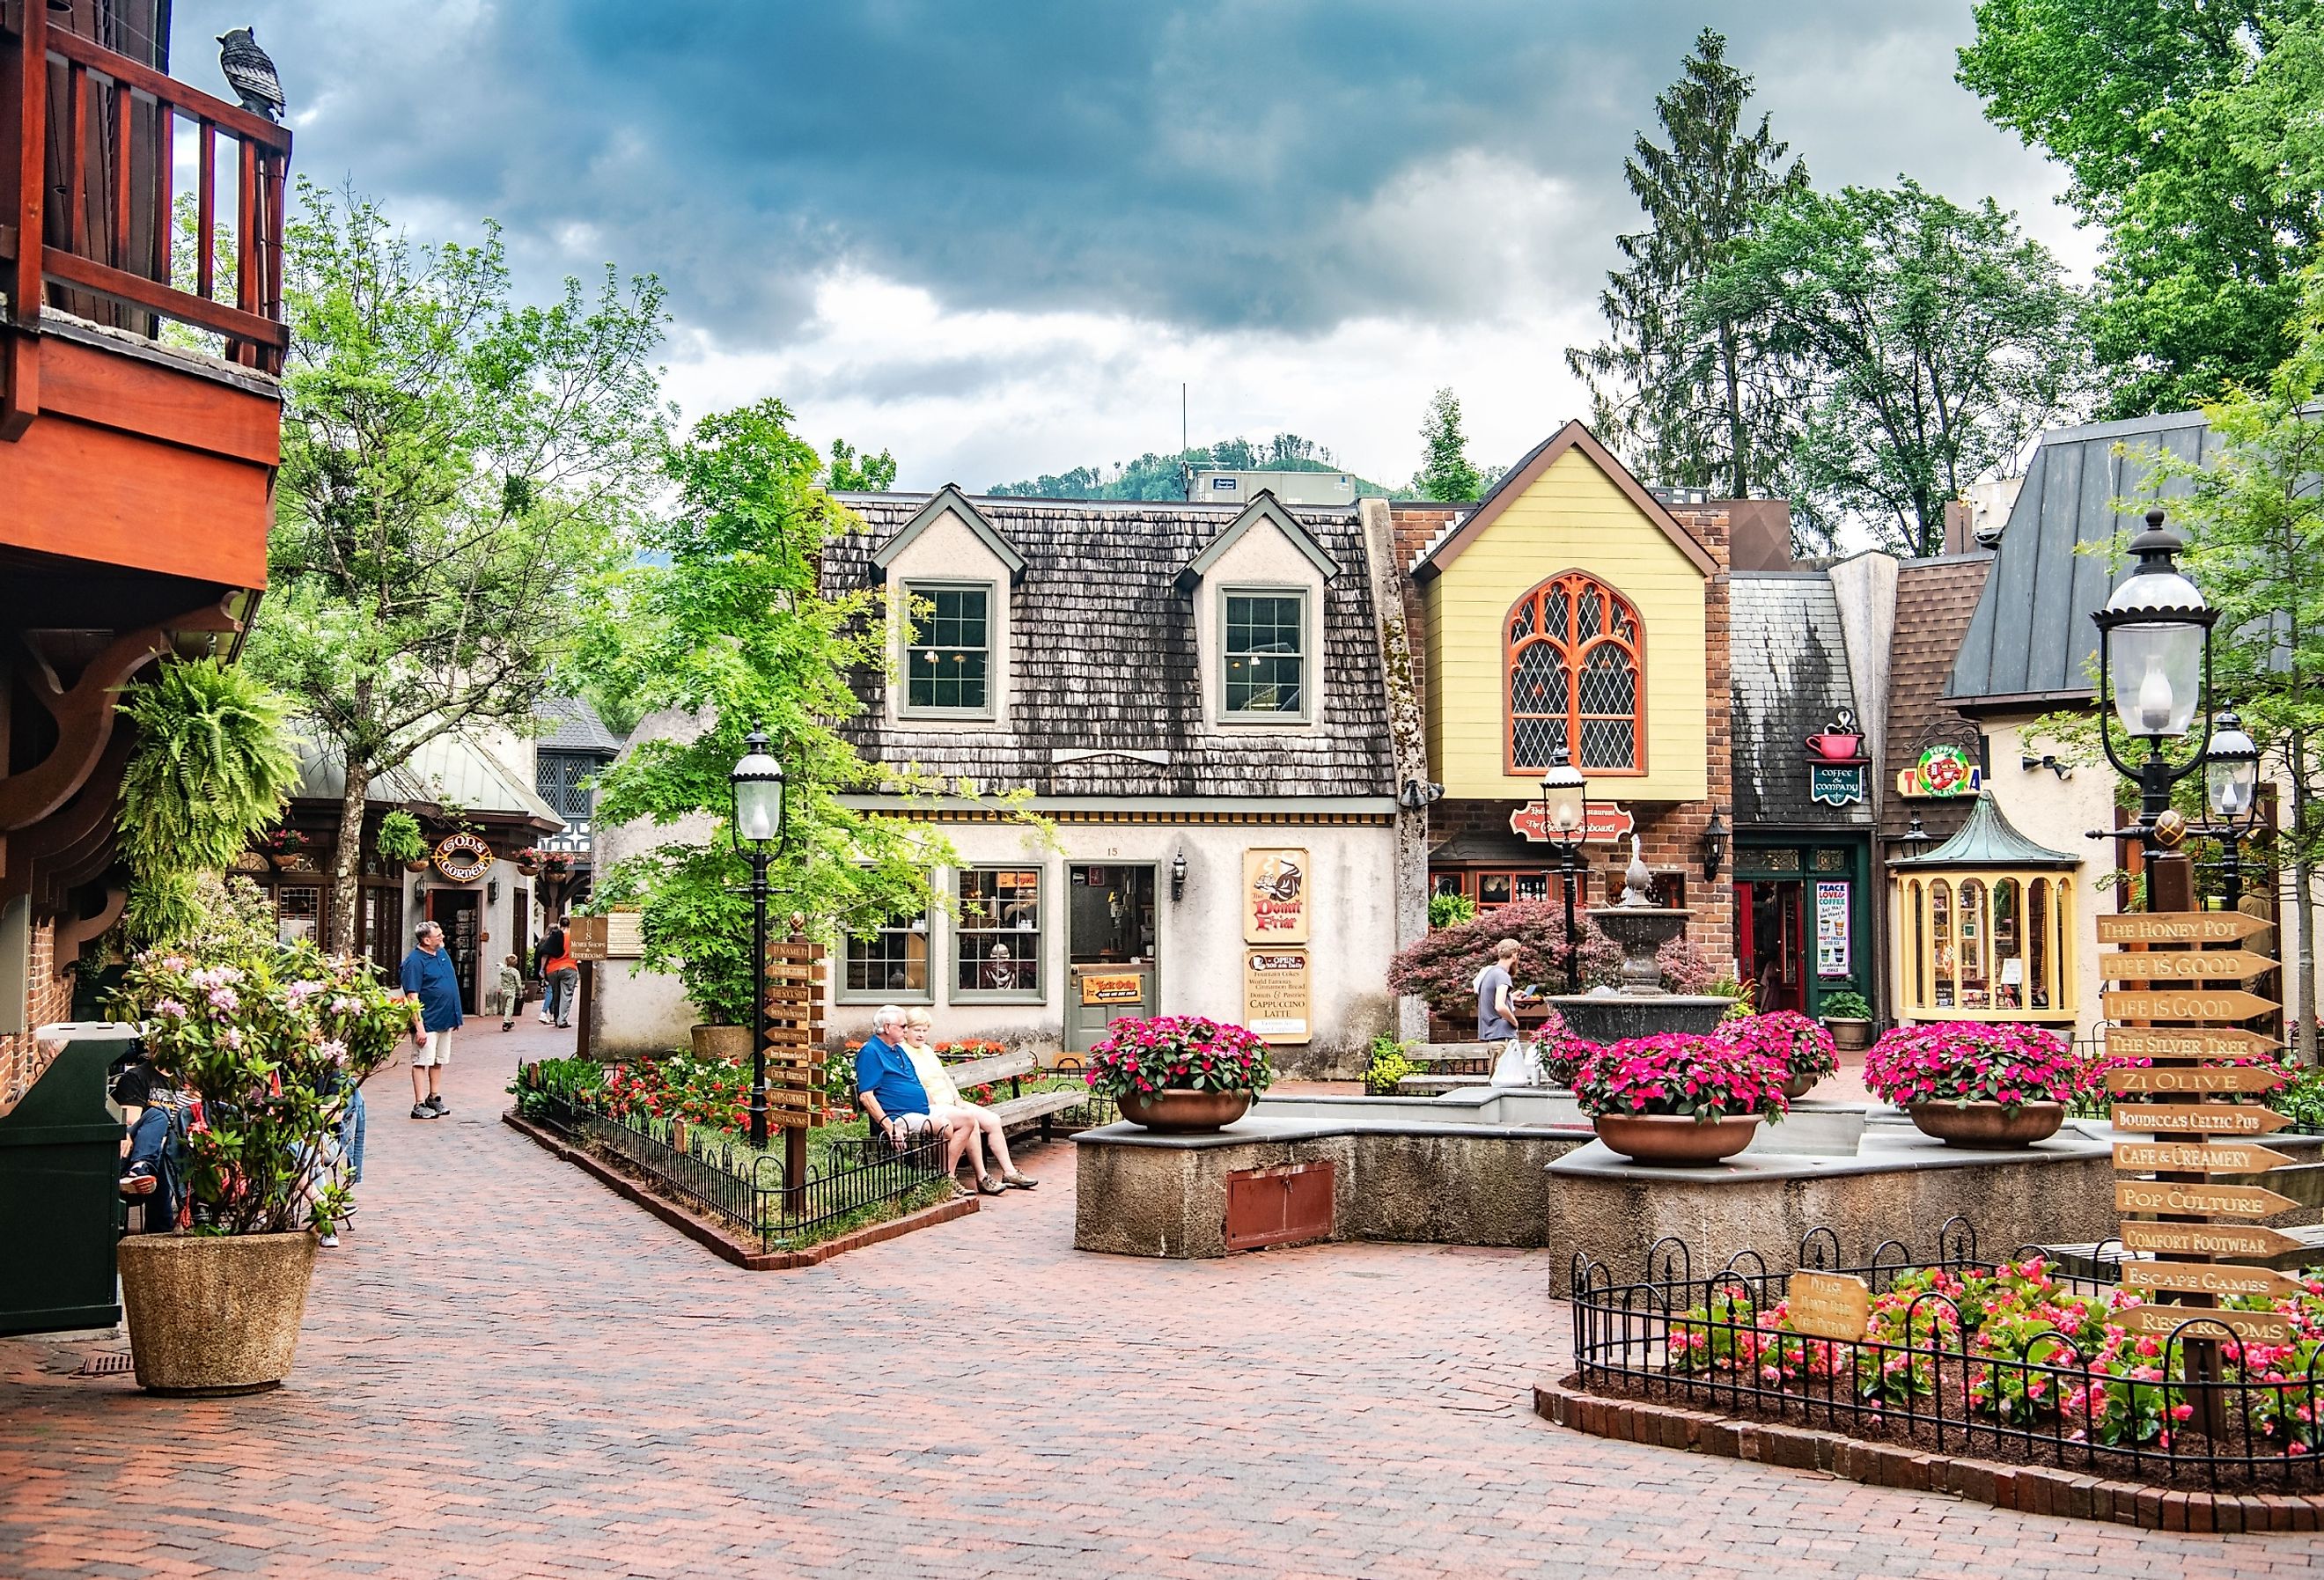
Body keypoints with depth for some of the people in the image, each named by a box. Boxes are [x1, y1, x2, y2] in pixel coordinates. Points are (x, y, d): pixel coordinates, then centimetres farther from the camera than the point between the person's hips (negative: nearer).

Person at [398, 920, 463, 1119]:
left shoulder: (442, 953, 9)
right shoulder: (415, 961, -17)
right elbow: (412, 997, -20)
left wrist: (456, 1017, 19)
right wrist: (419, 1026, -24)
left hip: (446, 1019, 8)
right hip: (427, 1021, -8)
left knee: (439, 1061, 15)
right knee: (421, 1061, -3)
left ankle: (434, 1098, 25)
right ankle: (419, 1105, 0)